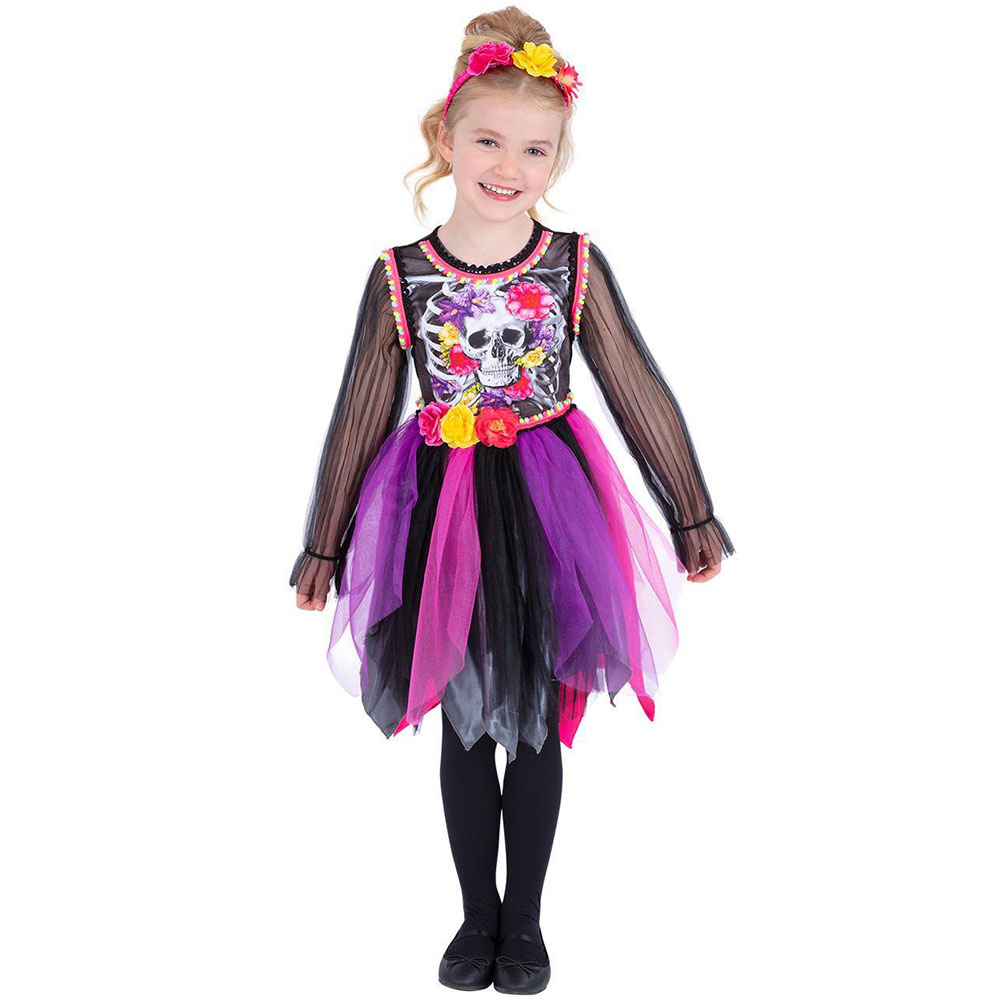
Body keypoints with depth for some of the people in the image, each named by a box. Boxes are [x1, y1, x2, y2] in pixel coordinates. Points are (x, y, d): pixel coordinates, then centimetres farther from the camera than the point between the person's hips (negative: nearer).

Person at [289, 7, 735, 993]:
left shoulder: (577, 264, -5)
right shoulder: (399, 274, -4)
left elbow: (641, 396, 2)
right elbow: (360, 418, 2)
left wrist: (693, 519, 6)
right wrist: (324, 547, 7)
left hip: (548, 511, 0)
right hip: (443, 512, 1)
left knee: (536, 724, 10)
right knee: (463, 724, 13)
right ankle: (476, 916, 31)